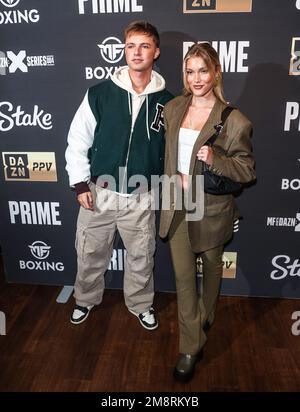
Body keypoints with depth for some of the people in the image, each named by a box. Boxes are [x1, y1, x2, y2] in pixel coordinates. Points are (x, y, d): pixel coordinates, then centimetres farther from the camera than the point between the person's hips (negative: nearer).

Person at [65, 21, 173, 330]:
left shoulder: (165, 102, -3)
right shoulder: (99, 94, -7)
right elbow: (77, 141, -2)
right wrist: (80, 184, -6)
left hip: (141, 197, 1)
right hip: (99, 192, 0)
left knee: (141, 257, 15)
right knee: (91, 254, 15)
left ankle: (140, 304, 41)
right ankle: (86, 299, 44)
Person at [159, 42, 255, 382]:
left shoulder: (234, 121, -13)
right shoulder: (172, 109, 1)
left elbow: (247, 170, -9)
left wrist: (215, 160, -27)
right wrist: (175, 177, -5)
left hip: (212, 209, -2)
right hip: (177, 204, 3)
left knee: (211, 266, 20)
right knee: (183, 275, 4)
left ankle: (205, 317, 49)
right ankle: (191, 348, 20)